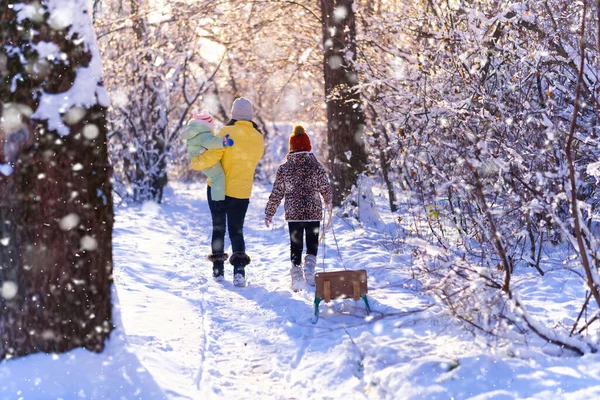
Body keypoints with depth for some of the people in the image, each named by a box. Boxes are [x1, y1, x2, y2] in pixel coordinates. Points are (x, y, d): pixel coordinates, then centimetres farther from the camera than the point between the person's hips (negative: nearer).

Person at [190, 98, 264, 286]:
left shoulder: (227, 133, -16)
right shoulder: (258, 138, -2)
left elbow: (211, 157, -23)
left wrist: (195, 163, -4)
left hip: (218, 189, -2)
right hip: (242, 193, 2)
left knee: (218, 228, 14)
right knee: (237, 231, 9)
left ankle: (218, 269, 16)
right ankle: (239, 269, -12)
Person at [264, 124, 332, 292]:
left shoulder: (284, 169, -3)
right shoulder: (316, 166, -6)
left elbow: (277, 193, 0)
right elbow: (325, 188, 0)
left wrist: (269, 213, 9)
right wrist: (328, 201, 22)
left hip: (293, 214, 1)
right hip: (314, 213, -1)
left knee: (295, 246, 10)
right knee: (312, 244, 13)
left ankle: (297, 276, 2)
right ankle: (309, 270, -8)